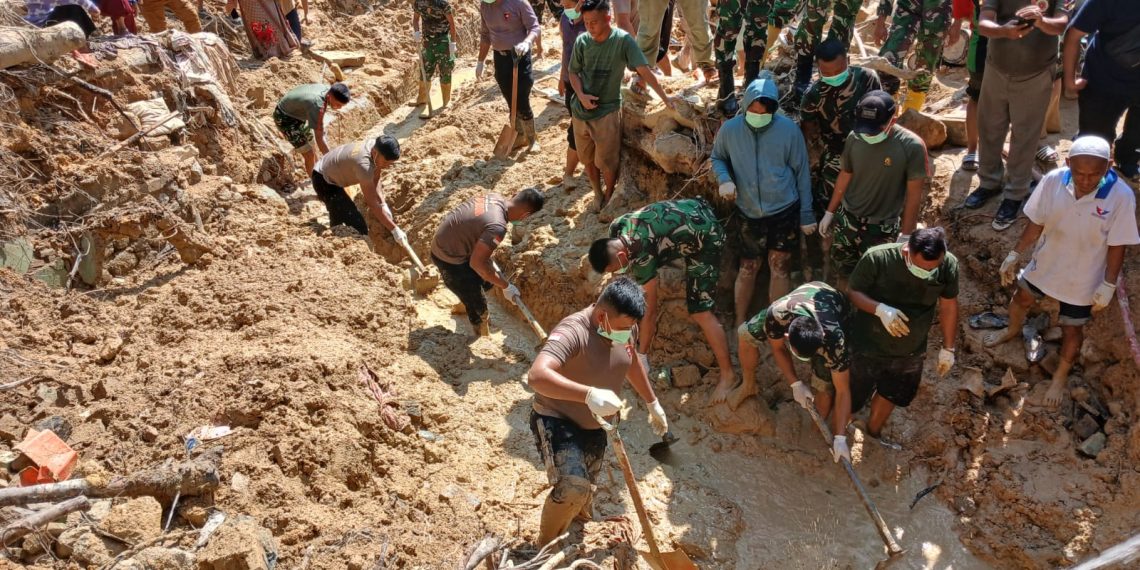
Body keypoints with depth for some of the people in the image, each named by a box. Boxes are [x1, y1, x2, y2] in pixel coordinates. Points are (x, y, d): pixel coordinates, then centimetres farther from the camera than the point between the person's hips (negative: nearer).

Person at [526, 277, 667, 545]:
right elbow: (536, 376, -49)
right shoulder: (573, 332, -33)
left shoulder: (626, 327, -8)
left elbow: (632, 362, 15)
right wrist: (589, 394, -57)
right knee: (573, 488, -27)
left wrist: (653, 403, 22)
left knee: (585, 489, 23)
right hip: (556, 421, -7)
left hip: (594, 426, 8)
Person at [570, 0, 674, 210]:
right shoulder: (582, 41, -5)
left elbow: (644, 70, -17)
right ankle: (597, 193, 38)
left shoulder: (623, 40, -15)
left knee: (607, 162, 4)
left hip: (607, 111, -4)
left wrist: (665, 98, -21)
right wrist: (581, 95, -11)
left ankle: (609, 196, 29)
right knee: (587, 159, 16)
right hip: (580, 110, 4)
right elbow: (574, 72, 7)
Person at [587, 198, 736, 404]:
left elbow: (650, 311, -22)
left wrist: (641, 356, -13)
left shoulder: (641, 257, -31)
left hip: (706, 238, -9)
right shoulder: (616, 228, -10)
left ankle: (728, 374, -2)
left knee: (699, 311, -10)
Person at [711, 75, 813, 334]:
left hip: (784, 210, -1)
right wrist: (724, 179, -13)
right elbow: (717, 158, 10)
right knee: (748, 268, 11)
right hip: (749, 213, 1)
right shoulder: (729, 129, -9)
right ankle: (740, 323, 26)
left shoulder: (788, 129, -12)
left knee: (779, 268, 6)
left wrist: (806, 214, -1)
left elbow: (802, 172, -3)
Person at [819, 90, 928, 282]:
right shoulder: (854, 138, -10)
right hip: (847, 219, 4)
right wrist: (829, 212, 11)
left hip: (883, 228, -4)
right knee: (841, 272, 17)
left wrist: (906, 235, -12)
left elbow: (914, 194, -14)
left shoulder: (912, 146, -20)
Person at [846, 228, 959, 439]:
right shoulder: (877, 258, -30)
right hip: (869, 347, -3)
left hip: (911, 351, 3)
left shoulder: (949, 264, -20)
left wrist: (948, 349, 3)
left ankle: (873, 432, 55)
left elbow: (949, 306, -4)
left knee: (892, 395, 26)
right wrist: (880, 309, -35)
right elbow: (853, 292, -17)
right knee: (853, 398, 16)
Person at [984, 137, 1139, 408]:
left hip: (1083, 279, -2)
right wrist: (1014, 255, -2)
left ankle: (1061, 375, 43)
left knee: (1072, 329, 16)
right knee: (1022, 299, 27)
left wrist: (1109, 285, -13)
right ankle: (1013, 330, 61)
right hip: (1045, 264, 3)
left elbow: (1117, 246, -16)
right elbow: (1036, 223, -7)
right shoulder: (1053, 181, -21)